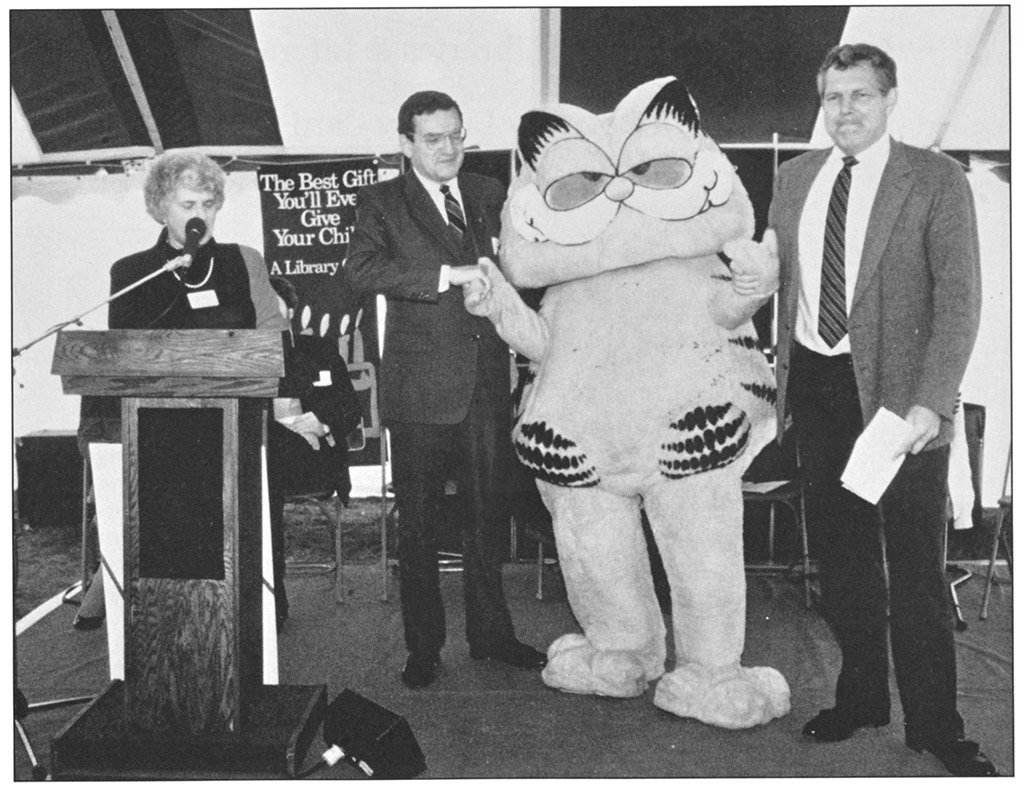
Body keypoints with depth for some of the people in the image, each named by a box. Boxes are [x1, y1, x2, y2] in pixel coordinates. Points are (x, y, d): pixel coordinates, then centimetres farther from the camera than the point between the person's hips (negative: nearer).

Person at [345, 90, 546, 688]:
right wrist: (450, 273, -24)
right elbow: (361, 268, -18)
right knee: (418, 525, 6)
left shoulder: (489, 194, 14)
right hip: (421, 390, -3)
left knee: (490, 515, 12)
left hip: (488, 386, 4)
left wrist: (511, 256, -2)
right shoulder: (382, 203, 1)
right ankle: (424, 645, 21)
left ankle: (491, 633, 28)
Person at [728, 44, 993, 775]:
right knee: (843, 556, 15)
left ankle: (935, 723, 19)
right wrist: (784, 376, 7)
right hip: (816, 386, 5)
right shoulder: (795, 176, 10)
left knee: (916, 569, 3)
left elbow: (959, 299, -10)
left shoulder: (936, 179, -5)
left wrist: (930, 402, -19)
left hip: (898, 392, -4)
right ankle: (860, 696, 32)